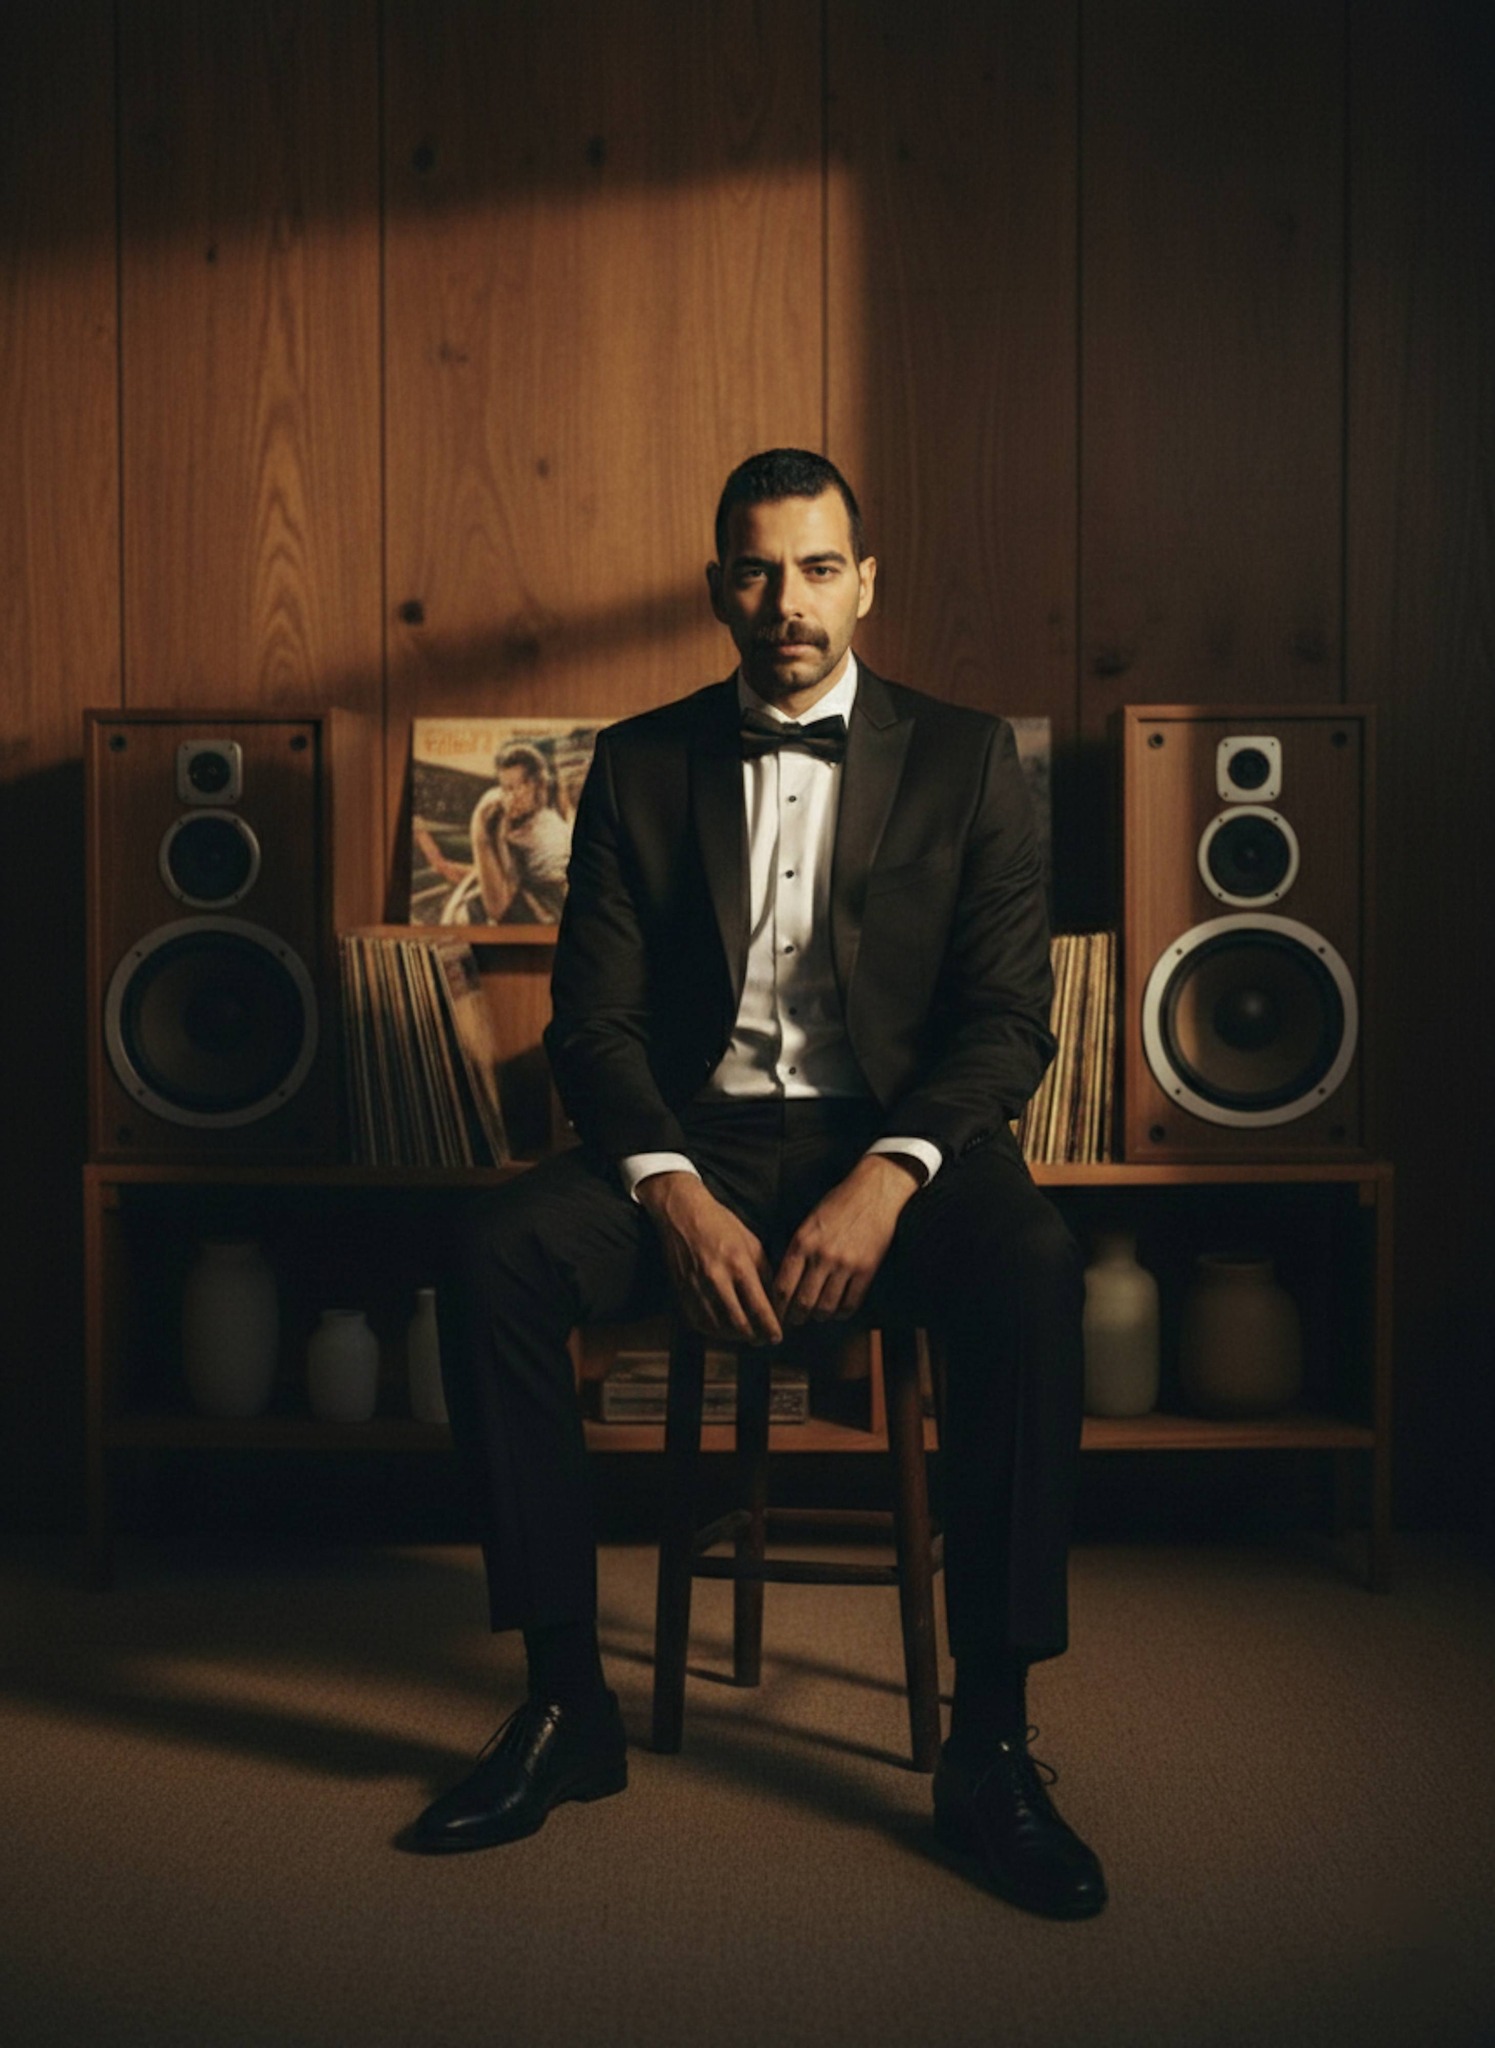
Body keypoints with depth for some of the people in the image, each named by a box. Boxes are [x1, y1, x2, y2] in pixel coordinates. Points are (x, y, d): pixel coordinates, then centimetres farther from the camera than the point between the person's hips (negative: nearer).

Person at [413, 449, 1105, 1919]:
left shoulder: (965, 760, 6)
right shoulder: (640, 763, 9)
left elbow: (1009, 1018, -1)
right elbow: (592, 1019, 2)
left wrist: (885, 1181, -20)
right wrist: (674, 1194, -17)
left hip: (894, 1140, -1)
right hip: (693, 1139, 2)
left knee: (1034, 1272, -34)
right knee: (492, 1258, -27)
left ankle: (989, 1743, -22)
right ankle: (567, 1703, -14)